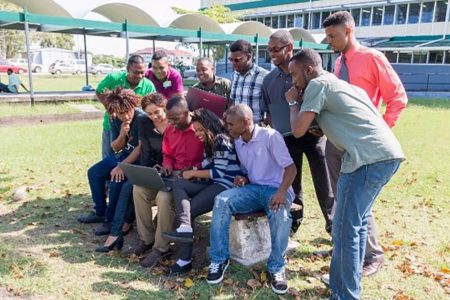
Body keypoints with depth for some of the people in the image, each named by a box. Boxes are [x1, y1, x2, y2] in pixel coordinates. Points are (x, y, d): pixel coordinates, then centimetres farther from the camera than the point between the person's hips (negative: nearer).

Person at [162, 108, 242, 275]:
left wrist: (193, 173, -6)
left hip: (225, 186, -9)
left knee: (188, 210, -17)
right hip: (212, 184, 9)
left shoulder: (223, 141, -8)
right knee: (177, 184, -13)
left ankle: (185, 260, -12)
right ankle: (185, 227, -26)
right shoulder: (209, 143, 22)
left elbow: (219, 172, -13)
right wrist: (193, 172, -2)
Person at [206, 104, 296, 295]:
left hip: (276, 189, -5)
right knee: (221, 201, -23)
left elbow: (291, 168, -17)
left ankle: (276, 267, -16)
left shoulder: (270, 136, -12)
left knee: (280, 214, -39)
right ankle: (219, 259, -13)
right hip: (253, 188, 5)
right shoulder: (238, 142, 9)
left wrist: (282, 191, -34)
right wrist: (243, 179, -4)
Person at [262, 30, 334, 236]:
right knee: (290, 184, 11)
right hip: (286, 139, 3)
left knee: (323, 182, 5)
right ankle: (292, 224, 26)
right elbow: (268, 111, 13)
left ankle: (333, 224, 21)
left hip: (313, 134, -3)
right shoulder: (269, 80, 5)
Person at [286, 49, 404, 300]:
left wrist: (294, 102, 13)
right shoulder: (338, 83, 27)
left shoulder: (318, 84, 0)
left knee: (345, 229, -2)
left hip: (369, 158, -10)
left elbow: (298, 130, -2)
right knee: (357, 222, 20)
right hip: (388, 154, 10)